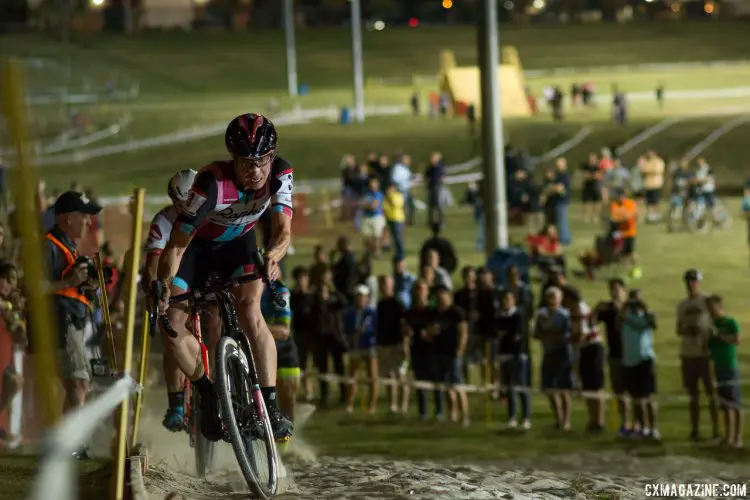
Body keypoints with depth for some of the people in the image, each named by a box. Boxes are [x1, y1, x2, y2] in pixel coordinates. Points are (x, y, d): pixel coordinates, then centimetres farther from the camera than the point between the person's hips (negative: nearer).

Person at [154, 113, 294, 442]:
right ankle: (207, 393, 8)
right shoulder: (213, 183, -37)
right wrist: (163, 286, -45)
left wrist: (274, 255, -52)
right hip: (197, 246, -1)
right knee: (171, 324, -14)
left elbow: (283, 229, -30)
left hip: (238, 244, 1)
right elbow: (177, 243, -33)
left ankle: (271, 404, -23)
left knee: (249, 310, -26)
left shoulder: (280, 174, -27)